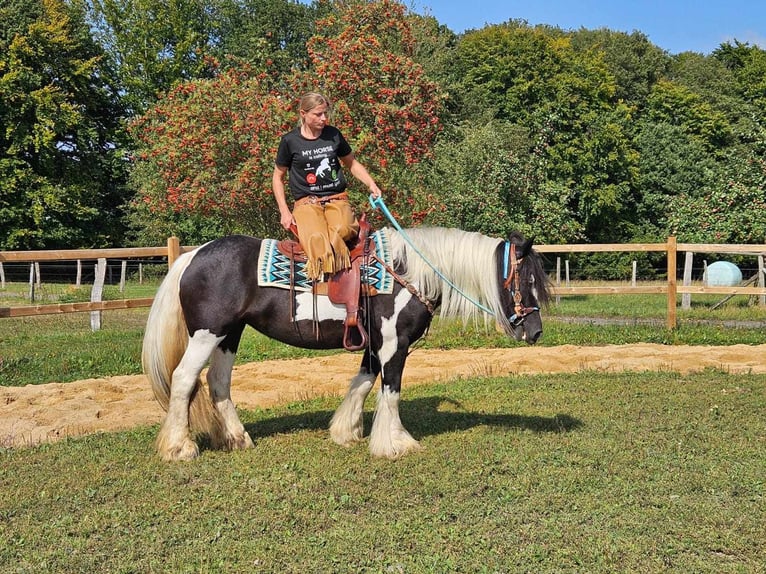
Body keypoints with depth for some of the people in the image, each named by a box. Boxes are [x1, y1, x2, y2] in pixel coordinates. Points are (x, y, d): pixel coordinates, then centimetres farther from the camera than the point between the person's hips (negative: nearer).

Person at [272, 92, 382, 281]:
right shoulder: (290, 141, 2)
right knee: (316, 237, -36)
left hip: (337, 199, 2)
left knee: (342, 230, -35)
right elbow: (278, 177, 12)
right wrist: (284, 212, 1)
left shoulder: (333, 134, 10)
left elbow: (352, 163, 25)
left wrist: (371, 184, 8)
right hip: (306, 202, -2)